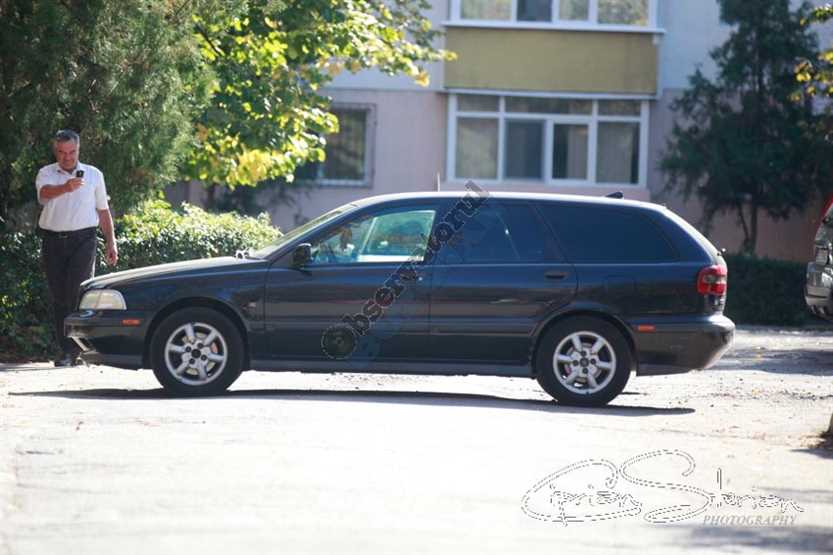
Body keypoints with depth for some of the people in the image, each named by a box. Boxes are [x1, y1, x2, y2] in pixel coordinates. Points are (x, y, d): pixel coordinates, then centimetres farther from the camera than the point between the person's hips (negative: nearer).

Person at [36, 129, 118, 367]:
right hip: (53, 240, 1)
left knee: (76, 292, -14)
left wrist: (111, 243, 12)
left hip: (83, 240, -1)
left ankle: (72, 349, -8)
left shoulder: (93, 175, 10)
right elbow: (44, 194, -19)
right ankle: (67, 350, 9)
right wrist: (65, 188, -40)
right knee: (58, 296, 2)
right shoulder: (46, 174, 5)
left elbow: (103, 211, 17)